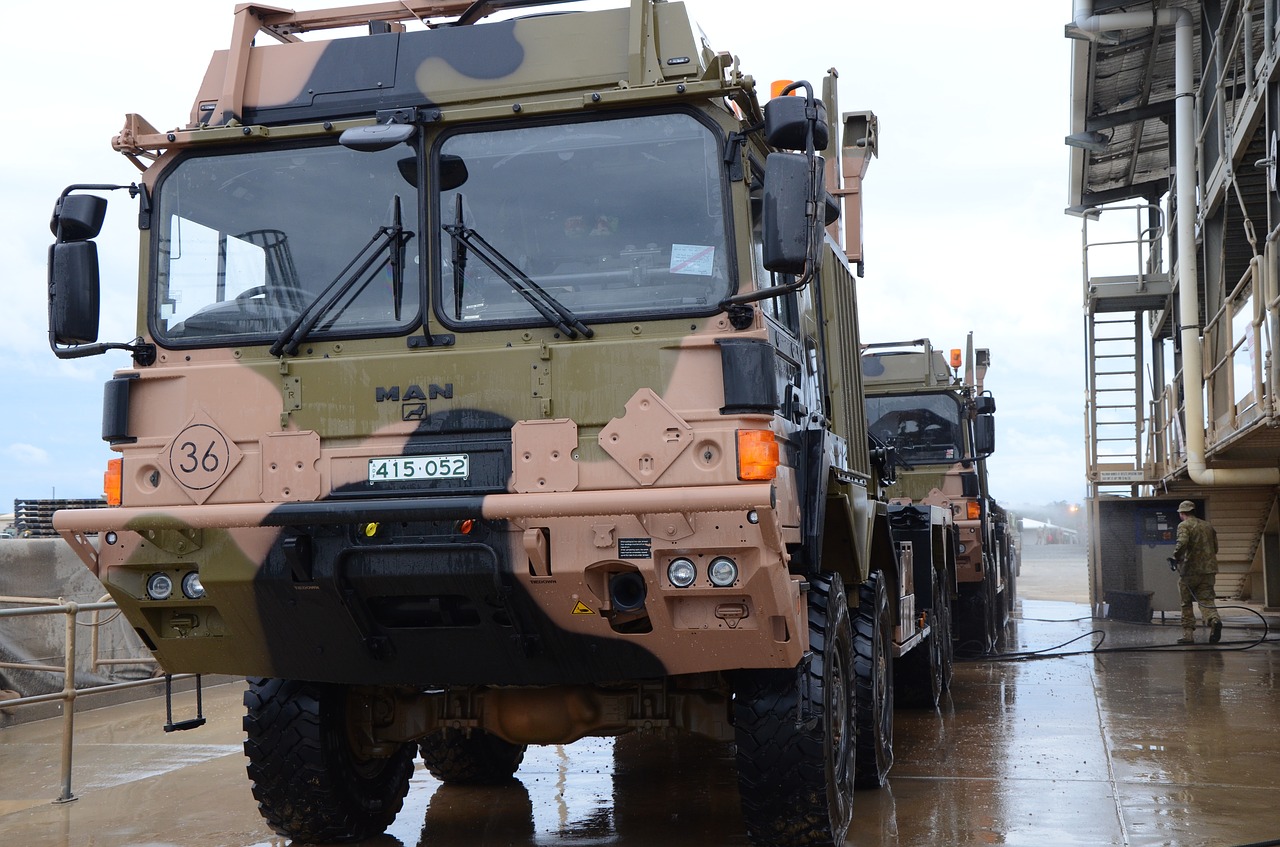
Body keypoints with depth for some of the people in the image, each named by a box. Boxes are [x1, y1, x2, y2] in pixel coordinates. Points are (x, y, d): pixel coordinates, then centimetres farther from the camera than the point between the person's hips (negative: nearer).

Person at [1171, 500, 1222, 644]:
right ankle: (1214, 620, -28)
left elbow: (1182, 543, -22)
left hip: (1190, 569, -5)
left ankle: (1188, 634, 7)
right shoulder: (1207, 525, 16)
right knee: (1206, 599, 1)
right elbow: (1215, 548, 18)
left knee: (1186, 603, 7)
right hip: (1209, 569, 5)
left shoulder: (1184, 525, -4)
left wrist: (1176, 557, -8)